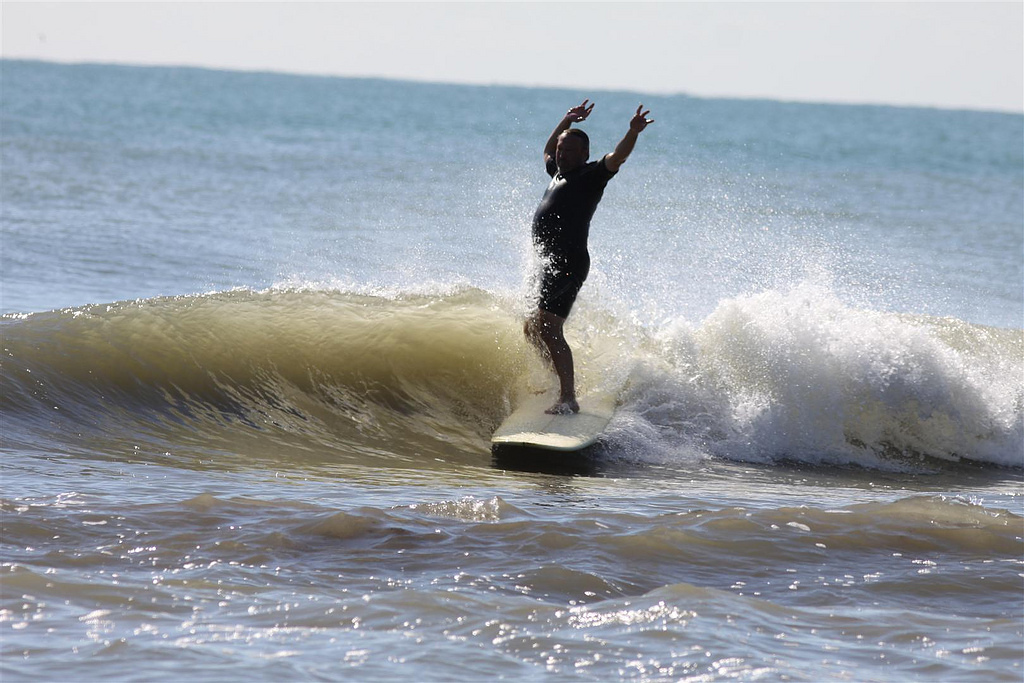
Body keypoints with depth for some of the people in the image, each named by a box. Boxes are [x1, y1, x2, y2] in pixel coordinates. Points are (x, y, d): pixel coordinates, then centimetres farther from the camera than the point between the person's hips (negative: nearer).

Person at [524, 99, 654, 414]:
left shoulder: (591, 175, -2)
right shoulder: (559, 173, 21)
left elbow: (617, 157, -19)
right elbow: (548, 151, 42)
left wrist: (633, 132, -35)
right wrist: (567, 121, 36)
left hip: (570, 261, -10)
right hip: (551, 263, 10)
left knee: (548, 329, -20)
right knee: (532, 328, 18)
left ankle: (568, 398, -23)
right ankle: (558, 381, 32)